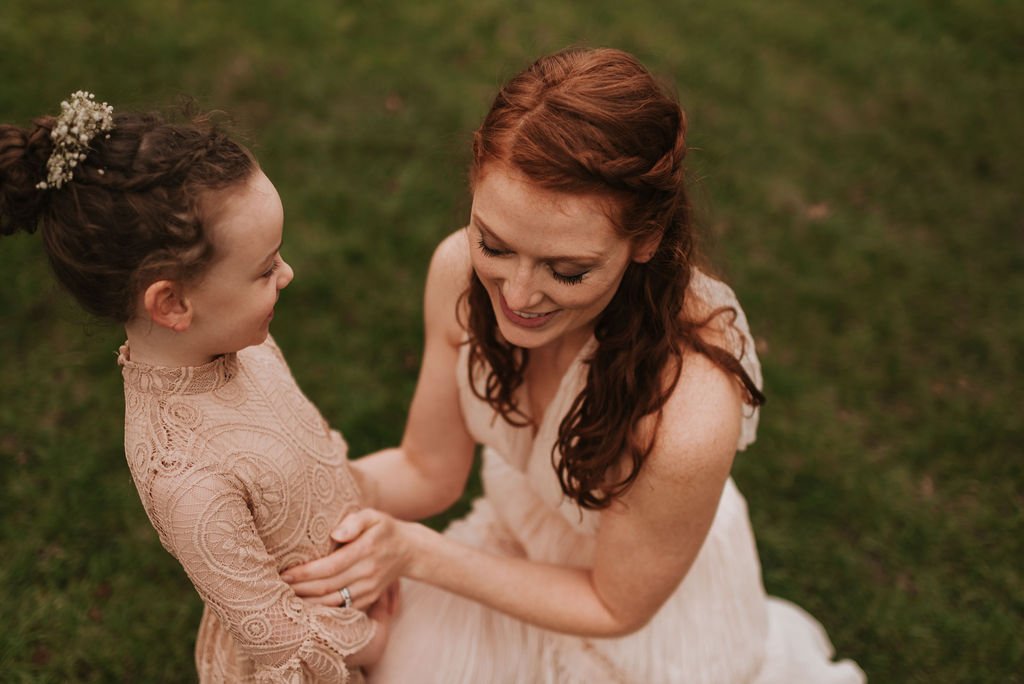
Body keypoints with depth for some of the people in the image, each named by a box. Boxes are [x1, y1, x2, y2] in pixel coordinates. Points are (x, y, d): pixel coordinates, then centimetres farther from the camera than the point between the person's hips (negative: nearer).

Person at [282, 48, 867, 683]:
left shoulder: (687, 422, -41)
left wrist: (415, 552, -27)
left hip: (648, 625, -4)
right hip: (512, 543, 4)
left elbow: (614, 608, -22)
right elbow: (429, 471, -10)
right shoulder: (461, 270, -26)